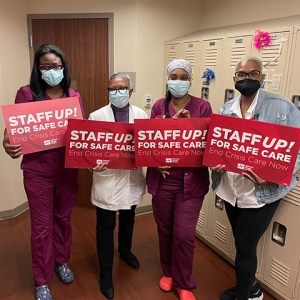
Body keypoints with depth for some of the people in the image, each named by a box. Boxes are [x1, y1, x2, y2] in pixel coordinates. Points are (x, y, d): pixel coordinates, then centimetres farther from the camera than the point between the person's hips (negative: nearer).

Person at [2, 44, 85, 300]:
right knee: (42, 226, 10)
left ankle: (62, 261, 44)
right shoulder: (27, 94, -7)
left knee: (63, 218, 19)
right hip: (37, 172, -3)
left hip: (68, 169, 3)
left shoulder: (74, 96, 2)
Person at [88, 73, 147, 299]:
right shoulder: (97, 116, -8)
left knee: (128, 221, 25)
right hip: (107, 180, -3)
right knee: (106, 228, 10)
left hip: (132, 179, 3)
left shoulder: (141, 115, -1)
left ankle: (125, 251, 54)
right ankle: (106, 273, 30)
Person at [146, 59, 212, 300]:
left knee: (184, 234, 0)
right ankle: (168, 272, 41)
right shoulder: (159, 106, 5)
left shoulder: (203, 107, -3)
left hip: (191, 180, -2)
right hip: (162, 178, 3)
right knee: (164, 230, 14)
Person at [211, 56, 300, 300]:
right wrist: (215, 163, -12)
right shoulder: (226, 110, 6)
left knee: (244, 246, 4)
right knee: (243, 243, 21)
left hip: (262, 193, -5)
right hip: (230, 190, 6)